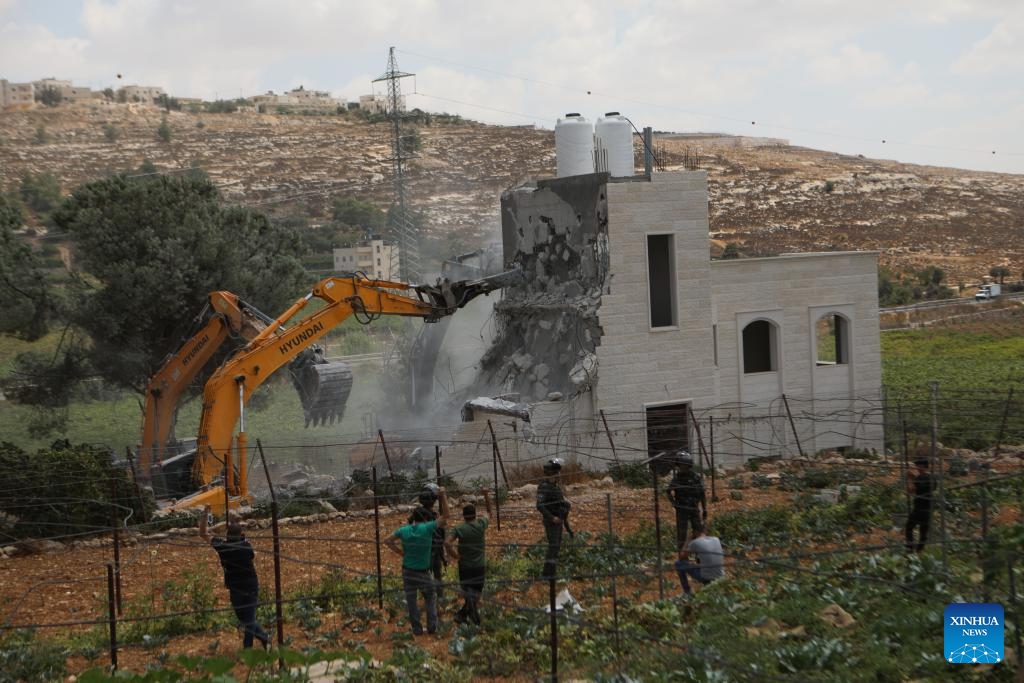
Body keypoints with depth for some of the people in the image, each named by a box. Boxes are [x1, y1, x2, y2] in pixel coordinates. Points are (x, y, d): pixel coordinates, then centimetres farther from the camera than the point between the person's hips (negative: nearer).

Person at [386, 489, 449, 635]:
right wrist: (443, 495, -6)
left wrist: (400, 552, 5)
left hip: (408, 571, 2)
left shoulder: (404, 530, -6)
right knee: (431, 597, 18)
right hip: (423, 572, -2)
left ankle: (417, 628, 16)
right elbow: (445, 516, -9)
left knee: (411, 600, 13)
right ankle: (432, 626, 11)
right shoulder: (427, 528, -16)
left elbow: (387, 541, 4)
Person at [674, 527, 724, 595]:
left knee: (678, 563, 11)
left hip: (705, 578, -6)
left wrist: (689, 541, 13)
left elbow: (681, 557, 6)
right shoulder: (716, 539, 8)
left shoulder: (695, 542, -7)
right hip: (720, 578, 6)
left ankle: (688, 592, 14)